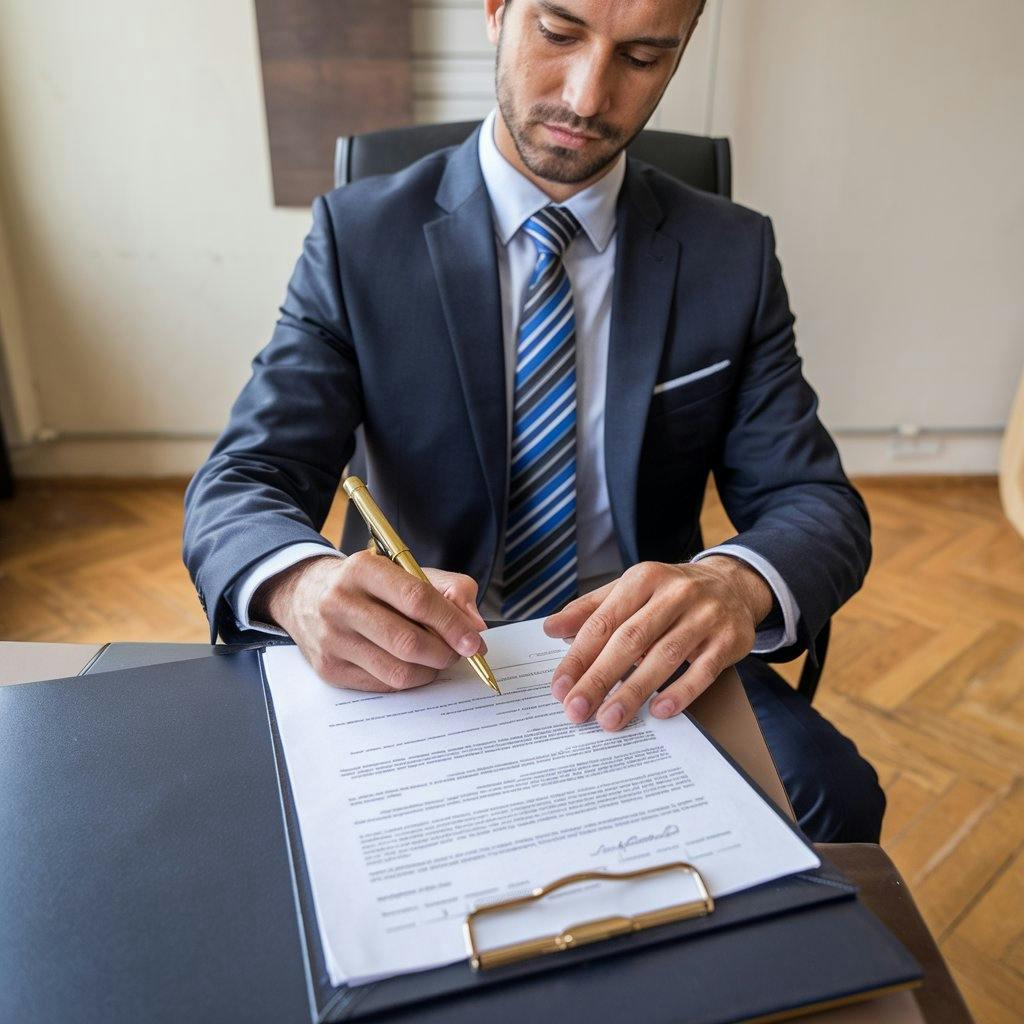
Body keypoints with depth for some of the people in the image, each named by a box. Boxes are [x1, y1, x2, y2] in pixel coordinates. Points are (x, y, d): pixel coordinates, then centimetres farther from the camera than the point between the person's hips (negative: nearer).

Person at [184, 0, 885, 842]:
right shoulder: (359, 236, -4)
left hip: (644, 670, 1)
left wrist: (737, 582, -29)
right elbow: (236, 488, -9)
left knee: (833, 796, -24)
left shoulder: (734, 255, 0)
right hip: (417, 665, 0)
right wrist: (302, 585, -34)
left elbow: (818, 503, -3)